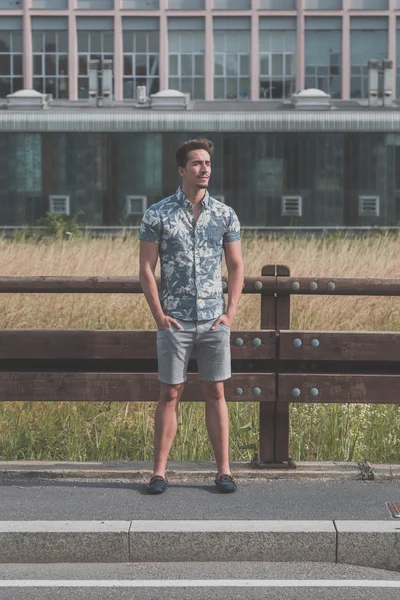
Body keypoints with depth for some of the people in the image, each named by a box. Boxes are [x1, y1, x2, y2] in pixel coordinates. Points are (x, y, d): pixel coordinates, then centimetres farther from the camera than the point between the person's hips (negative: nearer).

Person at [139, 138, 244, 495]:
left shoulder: (225, 215, 5)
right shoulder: (158, 214, -2)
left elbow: (236, 267, 9)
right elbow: (146, 269, -1)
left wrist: (231, 313, 0)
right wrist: (159, 315, -8)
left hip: (214, 321, 2)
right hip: (174, 321, -2)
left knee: (215, 393, 5)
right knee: (170, 395, 3)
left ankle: (224, 470, 10)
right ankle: (160, 471, 9)